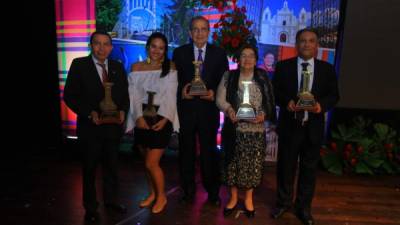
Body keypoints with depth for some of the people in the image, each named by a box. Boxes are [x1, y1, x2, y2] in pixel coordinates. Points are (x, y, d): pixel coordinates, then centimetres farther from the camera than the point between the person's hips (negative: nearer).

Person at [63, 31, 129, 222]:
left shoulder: (118, 67, 5)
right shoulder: (79, 65, -6)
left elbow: (124, 94, 9)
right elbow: (69, 95, -8)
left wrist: (122, 110, -10)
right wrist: (89, 113, -19)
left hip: (113, 126, 3)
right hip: (90, 126, -3)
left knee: (111, 166, 16)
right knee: (90, 169, 12)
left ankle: (110, 200, 37)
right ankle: (90, 208, 30)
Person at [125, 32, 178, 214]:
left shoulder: (170, 67, 0)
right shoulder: (136, 67, 6)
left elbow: (171, 96, -6)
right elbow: (134, 95, -1)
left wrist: (165, 118, -17)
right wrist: (139, 117, -14)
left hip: (161, 118, -3)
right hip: (142, 118, 3)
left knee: (151, 163, -4)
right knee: (147, 161, 14)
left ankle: (161, 196, 20)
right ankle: (152, 193, 35)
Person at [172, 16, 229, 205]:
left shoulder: (219, 53, 3)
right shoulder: (179, 52, 4)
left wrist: (215, 93, -15)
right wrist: (181, 90, -16)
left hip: (209, 110, 0)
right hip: (186, 109, 1)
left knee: (209, 151, 10)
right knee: (186, 151, 11)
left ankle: (212, 191, 27)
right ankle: (188, 190, 29)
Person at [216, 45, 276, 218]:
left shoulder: (263, 78, 4)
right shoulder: (228, 76, 2)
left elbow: (270, 103, 3)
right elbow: (220, 99, -4)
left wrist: (264, 114, -16)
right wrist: (228, 109, -23)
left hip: (255, 131, 1)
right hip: (233, 129, 0)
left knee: (252, 164, 9)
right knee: (232, 163, 10)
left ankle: (249, 198, 32)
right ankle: (233, 197, 32)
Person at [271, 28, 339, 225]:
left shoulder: (327, 69, 4)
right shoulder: (283, 66, 1)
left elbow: (333, 95, 4)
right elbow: (275, 91, 0)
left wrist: (322, 105, -17)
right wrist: (287, 101, -19)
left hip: (313, 127, 1)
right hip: (289, 125, -1)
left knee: (309, 169, 11)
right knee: (285, 166, 11)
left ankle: (303, 207, 29)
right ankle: (283, 202, 32)